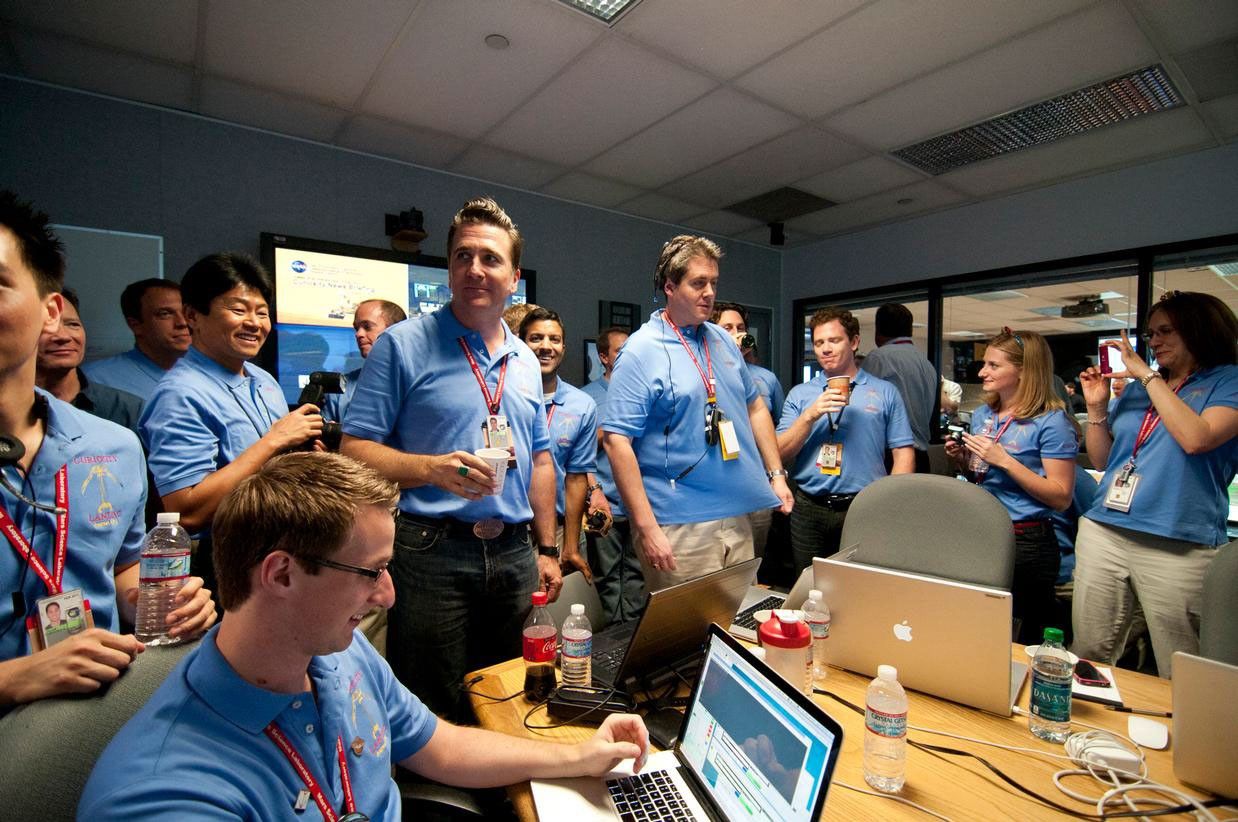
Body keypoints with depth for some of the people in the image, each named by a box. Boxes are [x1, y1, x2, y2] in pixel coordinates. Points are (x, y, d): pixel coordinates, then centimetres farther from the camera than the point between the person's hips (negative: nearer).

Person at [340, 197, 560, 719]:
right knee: (432, 716, 7)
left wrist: (547, 549, 12)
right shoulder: (404, 345, -5)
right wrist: (433, 468, -25)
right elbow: (354, 450, -8)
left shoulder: (526, 361, 11)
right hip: (433, 552, -5)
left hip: (513, 553, 5)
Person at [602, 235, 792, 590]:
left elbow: (755, 407, 20)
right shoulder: (641, 351, -12)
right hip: (680, 528, -7)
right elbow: (616, 440, -18)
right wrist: (646, 528, -20)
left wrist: (776, 474, 13)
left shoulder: (723, 340, 10)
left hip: (738, 516, 7)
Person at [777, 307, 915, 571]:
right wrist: (811, 415, -11)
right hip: (809, 509, 2)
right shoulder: (800, 394, 9)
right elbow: (782, 454, 1)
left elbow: (903, 453, 2)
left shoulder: (885, 392, 6)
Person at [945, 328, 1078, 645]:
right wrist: (963, 458, -1)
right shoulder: (982, 414, 8)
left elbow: (1061, 498, -15)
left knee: (1020, 643, 10)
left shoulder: (1051, 422, -11)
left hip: (1026, 544, -6)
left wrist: (1004, 460, -22)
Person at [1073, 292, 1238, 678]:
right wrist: (1096, 406, 5)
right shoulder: (1136, 386, 16)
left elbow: (1195, 438, -18)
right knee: (1088, 657, 9)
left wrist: (1149, 375, -10)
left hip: (1179, 548, -4)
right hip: (1103, 534, 5)